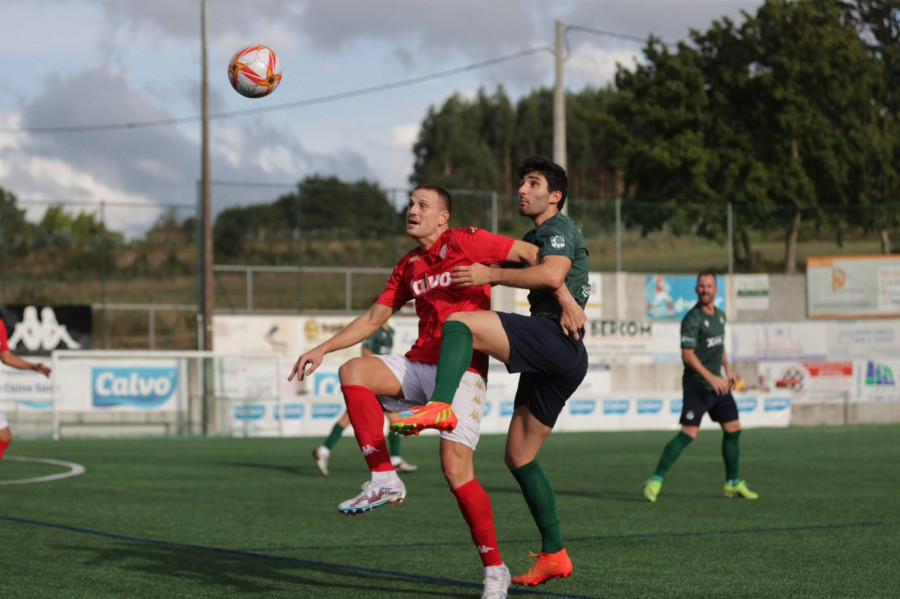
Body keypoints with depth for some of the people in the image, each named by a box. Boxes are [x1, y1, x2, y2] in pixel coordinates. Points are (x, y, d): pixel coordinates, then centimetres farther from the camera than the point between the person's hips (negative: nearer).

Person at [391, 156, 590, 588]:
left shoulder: (559, 229, 0)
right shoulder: (533, 238, 30)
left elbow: (551, 275, -20)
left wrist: (492, 274, -18)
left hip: (556, 338, -10)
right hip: (549, 360, 10)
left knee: (458, 324, -25)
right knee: (519, 457, 11)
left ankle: (439, 405, -49)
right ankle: (554, 554, 13)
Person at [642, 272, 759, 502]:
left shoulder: (720, 315, 11)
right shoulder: (692, 319, -14)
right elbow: (687, 355, -20)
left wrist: (728, 370, 18)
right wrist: (711, 378, -25)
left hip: (717, 384, 8)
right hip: (697, 385, -8)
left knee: (733, 429, 7)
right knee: (688, 433, -16)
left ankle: (734, 483, 20)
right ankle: (655, 481, -11)